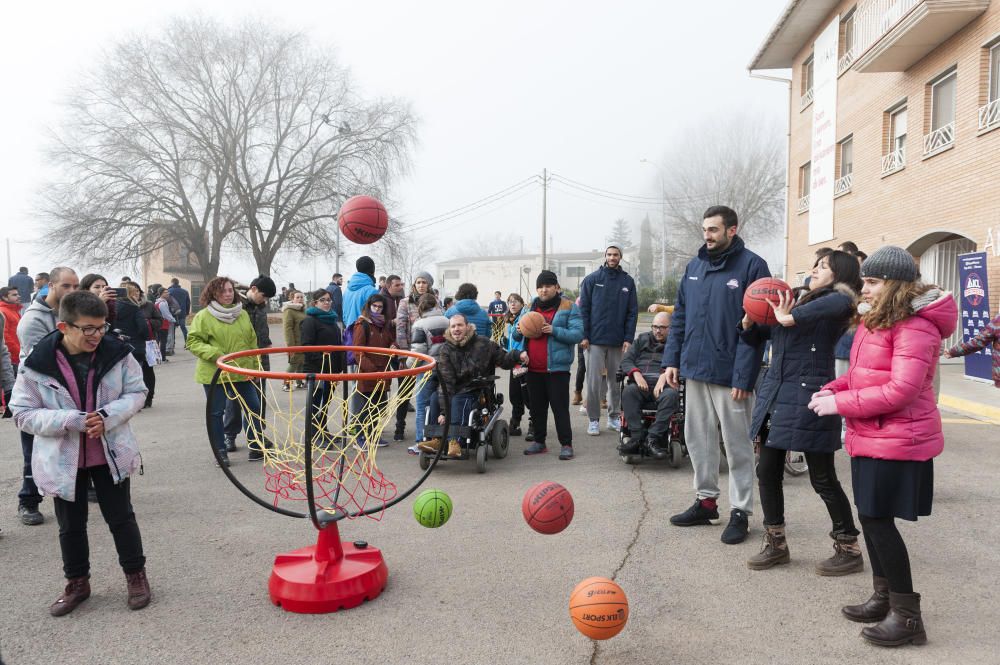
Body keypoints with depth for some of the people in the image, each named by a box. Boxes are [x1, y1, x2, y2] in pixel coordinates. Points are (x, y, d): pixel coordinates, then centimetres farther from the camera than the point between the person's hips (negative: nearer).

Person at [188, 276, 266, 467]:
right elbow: (193, 342, -9)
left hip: (242, 373, 4)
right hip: (214, 374, -4)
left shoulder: (243, 314, 7)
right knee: (216, 413, 6)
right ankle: (220, 451, 20)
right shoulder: (203, 316, -7)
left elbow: (252, 342, 13)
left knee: (254, 408, 7)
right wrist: (215, 354, -21)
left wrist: (255, 366, 12)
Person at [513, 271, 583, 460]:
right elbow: (516, 336, 18)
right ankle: (539, 442, 24)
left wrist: (554, 330, -23)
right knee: (536, 407, 13)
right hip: (533, 368, 6)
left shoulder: (568, 307, -2)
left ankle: (566, 444, 4)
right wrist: (519, 331, -6)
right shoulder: (530, 307, 15)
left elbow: (577, 334, -12)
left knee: (560, 407, -3)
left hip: (556, 368, -6)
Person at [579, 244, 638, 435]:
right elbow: (584, 308, -1)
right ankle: (594, 420, 7)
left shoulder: (628, 281, 7)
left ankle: (614, 416, 22)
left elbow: (632, 312, 5)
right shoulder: (592, 279, 1)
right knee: (594, 381, -1)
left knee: (617, 381, 10)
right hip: (595, 340, -2)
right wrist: (584, 336, -9)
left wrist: (628, 338, -3)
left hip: (618, 341, 2)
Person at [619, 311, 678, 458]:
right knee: (628, 391, -32)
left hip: (663, 386, -2)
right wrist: (636, 374, -5)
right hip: (641, 384, 2)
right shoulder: (642, 339, 27)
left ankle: (653, 438, -36)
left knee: (671, 395, -36)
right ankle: (637, 436, -35)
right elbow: (626, 360, 16)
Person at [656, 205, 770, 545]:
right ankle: (705, 500, 30)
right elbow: (680, 316, 13)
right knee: (698, 438, 14)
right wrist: (672, 360, 4)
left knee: (737, 445, 6)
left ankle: (740, 511, 18)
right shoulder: (694, 266, 10)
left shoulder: (752, 266, -8)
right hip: (695, 370, 6)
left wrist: (743, 377, -17)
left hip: (730, 375, -6)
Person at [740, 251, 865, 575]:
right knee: (767, 471, 10)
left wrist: (791, 317, -26)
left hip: (808, 397, -7)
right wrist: (750, 323, 1)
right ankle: (776, 544, 26)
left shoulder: (836, 301, -5)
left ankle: (850, 550, 22)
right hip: (773, 392, 7)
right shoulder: (793, 298, 16)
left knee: (823, 479, 4)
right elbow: (757, 339, 22)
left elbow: (843, 302, -33)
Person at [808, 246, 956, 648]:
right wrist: (833, 388, 1)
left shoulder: (915, 326, -18)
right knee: (870, 517, 15)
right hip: (870, 437, 10)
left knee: (878, 520, -3)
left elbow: (900, 391, -25)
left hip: (898, 441, -10)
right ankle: (884, 598, 30)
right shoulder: (873, 322, 13)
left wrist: (840, 404, -21)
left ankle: (907, 616, 11)